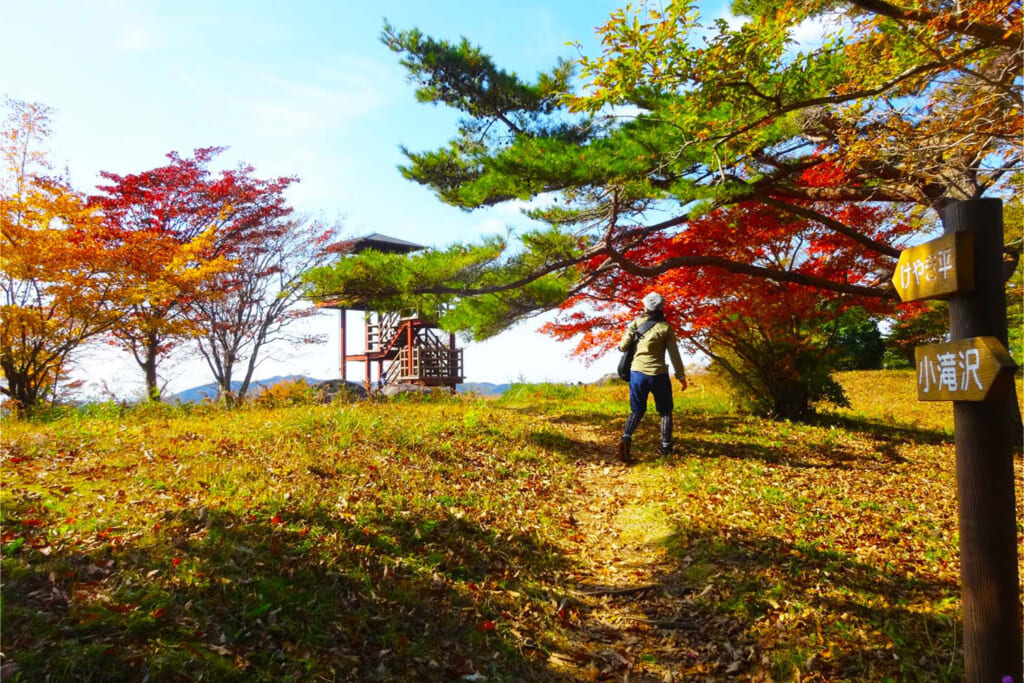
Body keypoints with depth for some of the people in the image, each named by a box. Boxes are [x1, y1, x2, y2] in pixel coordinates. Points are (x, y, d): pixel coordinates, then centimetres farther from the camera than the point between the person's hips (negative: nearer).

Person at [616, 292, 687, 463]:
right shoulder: (665, 328, -5)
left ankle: (626, 438, -13)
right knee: (665, 412, 16)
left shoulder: (637, 323, -1)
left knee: (637, 410, 12)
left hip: (637, 372, 2)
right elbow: (674, 354, -4)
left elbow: (623, 346, -2)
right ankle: (666, 447, 16)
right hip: (658, 374, -2)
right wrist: (681, 375, 5)